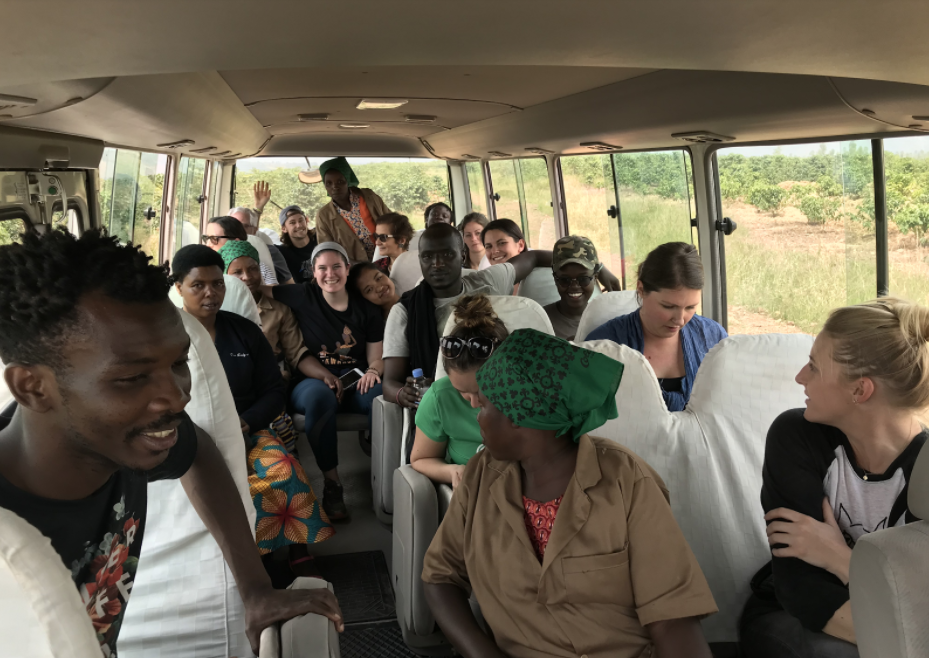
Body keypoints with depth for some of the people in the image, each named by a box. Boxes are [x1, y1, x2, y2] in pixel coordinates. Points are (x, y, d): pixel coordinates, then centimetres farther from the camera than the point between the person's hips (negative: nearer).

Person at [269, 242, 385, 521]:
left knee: (383, 396, -34)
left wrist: (373, 371, -16)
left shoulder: (367, 309, 13)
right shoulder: (304, 297, 8)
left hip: (355, 383, 1)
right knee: (320, 395, -39)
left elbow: (377, 357, 12)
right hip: (312, 382, -1)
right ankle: (331, 483, -28)